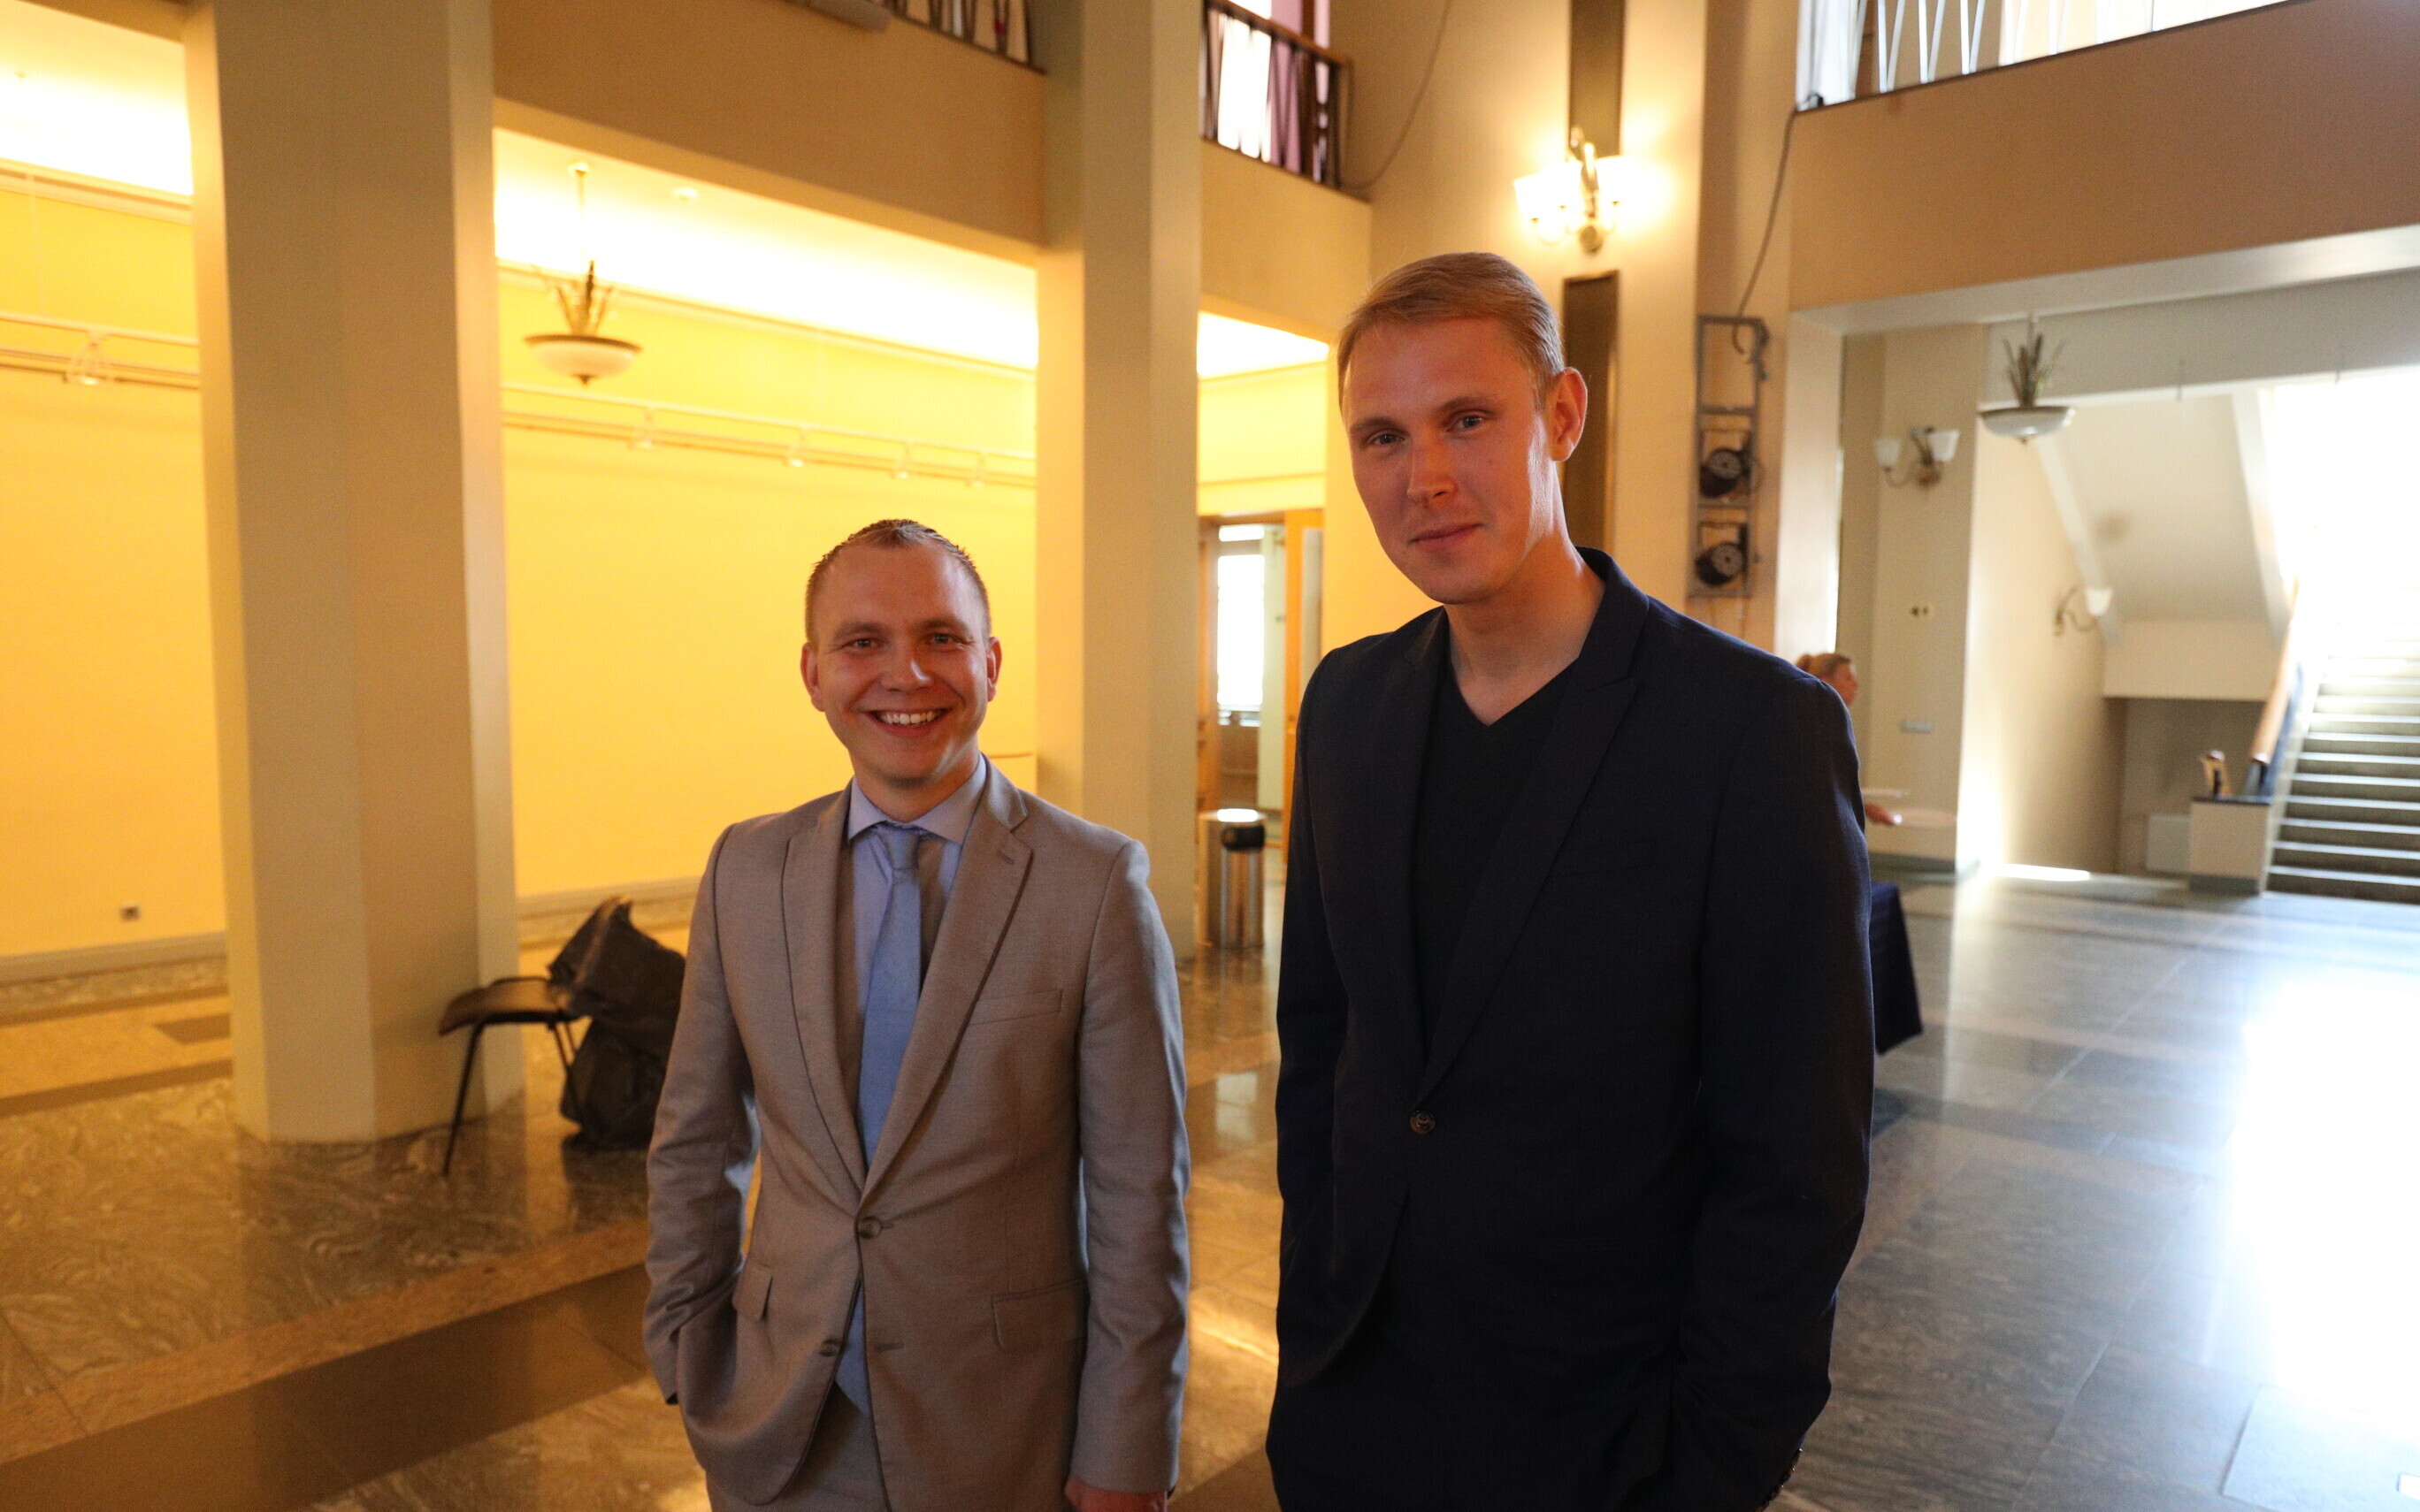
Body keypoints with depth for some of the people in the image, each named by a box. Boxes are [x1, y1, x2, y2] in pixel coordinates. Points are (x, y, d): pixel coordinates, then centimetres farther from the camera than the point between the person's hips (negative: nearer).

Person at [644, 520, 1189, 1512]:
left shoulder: (1097, 884, -15)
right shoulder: (744, 870, -3)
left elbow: (1138, 1196, -12)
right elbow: (694, 1144, 6)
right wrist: (686, 1351, 6)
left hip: (1007, 1432, -3)